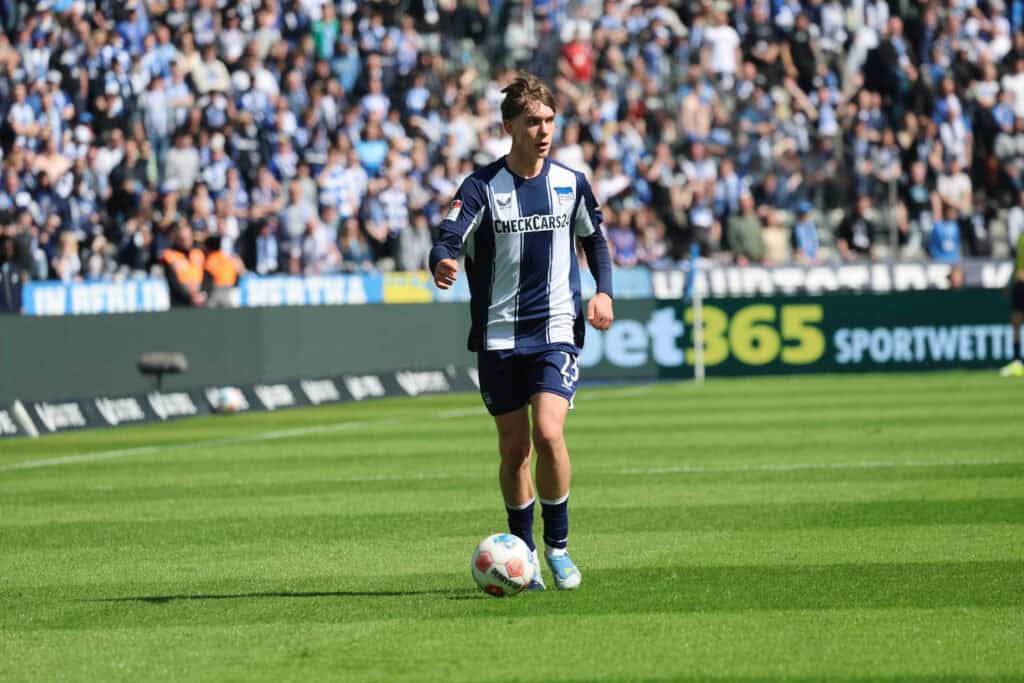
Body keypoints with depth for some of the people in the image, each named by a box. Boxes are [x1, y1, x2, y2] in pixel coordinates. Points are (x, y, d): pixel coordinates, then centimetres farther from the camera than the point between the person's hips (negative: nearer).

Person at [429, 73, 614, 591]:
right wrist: (442, 265, -41)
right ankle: (523, 552, 22)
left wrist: (604, 291, 2)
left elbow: (595, 239, 18)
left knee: (548, 434, -17)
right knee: (513, 448, 5)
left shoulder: (571, 183, 3)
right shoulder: (482, 186, -5)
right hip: (498, 334, 0)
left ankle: (557, 545, 0)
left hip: (556, 329, 0)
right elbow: (447, 240, -18)